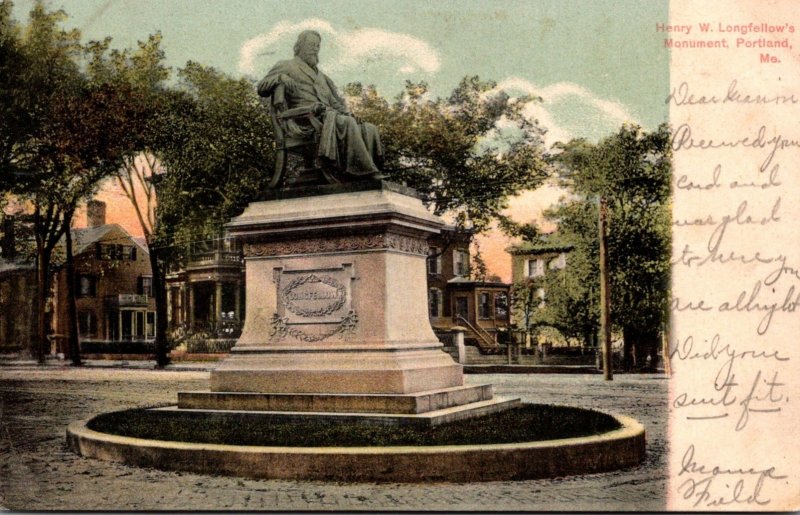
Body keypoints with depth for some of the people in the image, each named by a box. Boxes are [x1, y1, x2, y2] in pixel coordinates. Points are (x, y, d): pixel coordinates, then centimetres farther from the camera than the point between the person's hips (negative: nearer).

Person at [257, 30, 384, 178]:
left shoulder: (321, 76, 35)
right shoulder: (287, 66, 17)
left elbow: (335, 100, 28)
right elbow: (261, 88, 7)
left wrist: (347, 113, 5)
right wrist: (280, 78, -14)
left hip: (327, 114, 7)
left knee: (369, 129, -18)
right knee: (347, 124, -35)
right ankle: (366, 173, -40)